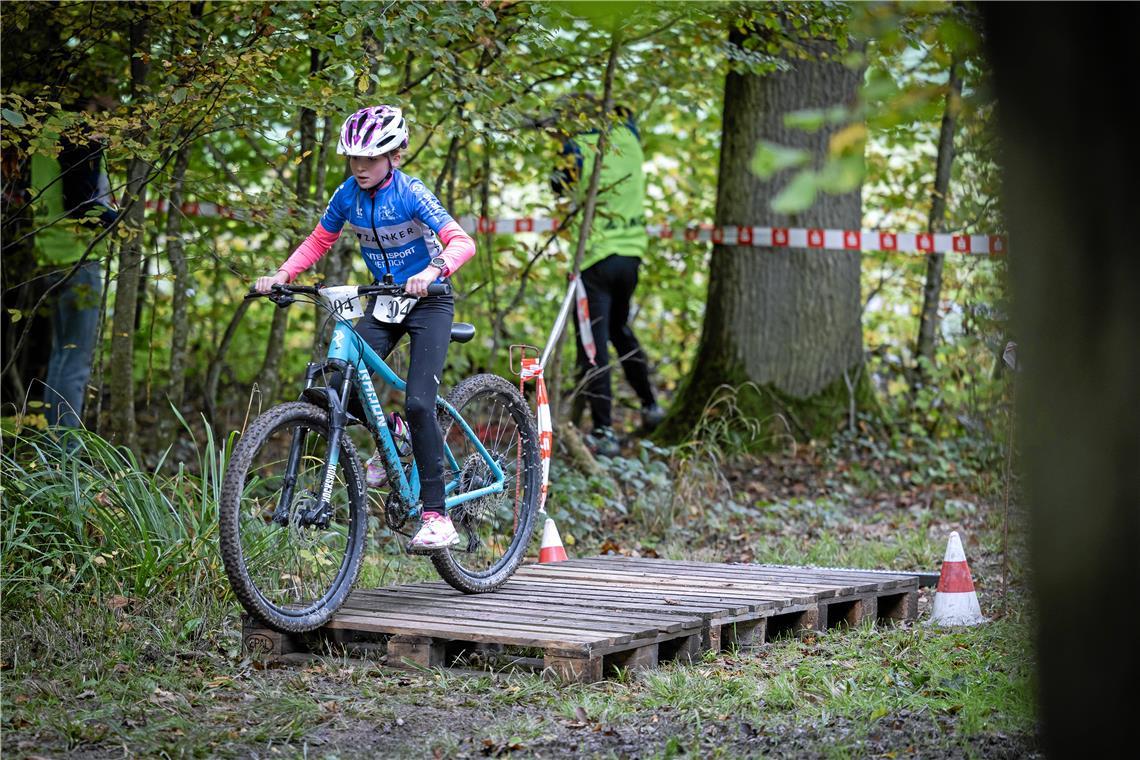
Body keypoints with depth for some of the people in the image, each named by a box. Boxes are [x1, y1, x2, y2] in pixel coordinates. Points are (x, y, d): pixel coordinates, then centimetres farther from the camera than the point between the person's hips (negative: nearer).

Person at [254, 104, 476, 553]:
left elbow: (462, 243, -28)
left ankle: (437, 516, -14)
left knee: (418, 404, -18)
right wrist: (282, 274, -10)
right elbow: (319, 242, 7)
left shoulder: (411, 194, -19)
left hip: (428, 302, -5)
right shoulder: (348, 195, -4)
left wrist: (433, 270, -48)